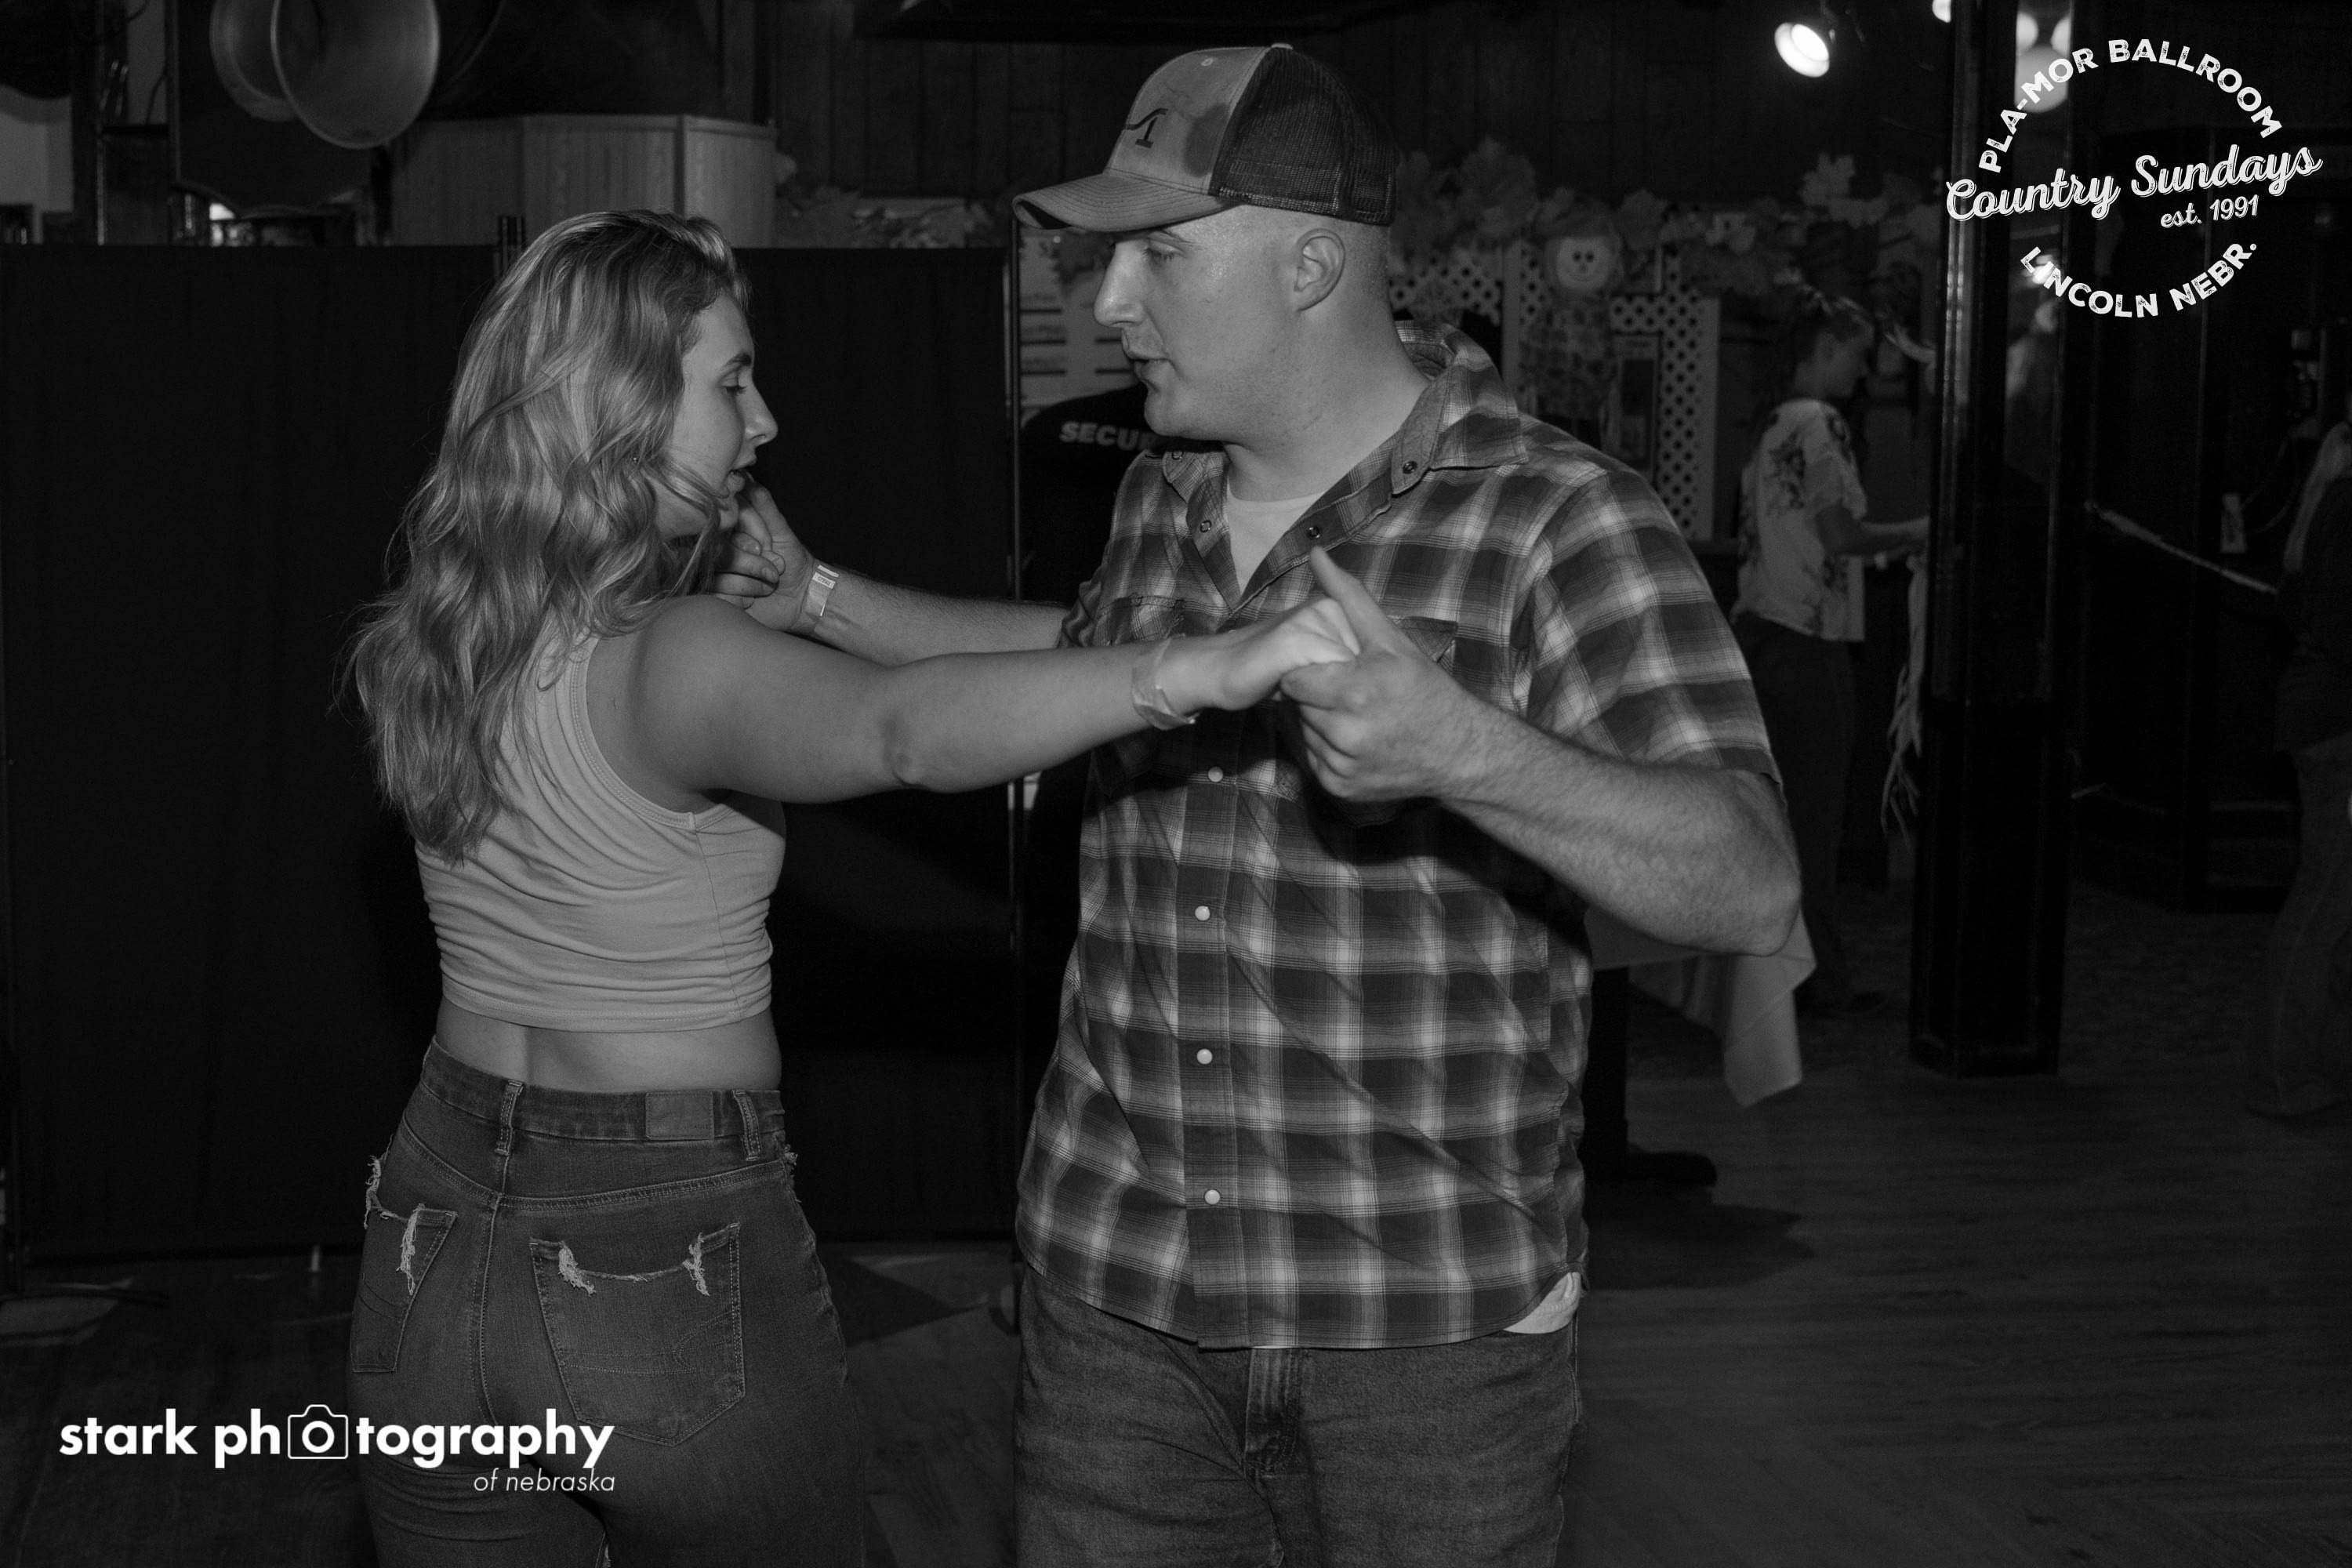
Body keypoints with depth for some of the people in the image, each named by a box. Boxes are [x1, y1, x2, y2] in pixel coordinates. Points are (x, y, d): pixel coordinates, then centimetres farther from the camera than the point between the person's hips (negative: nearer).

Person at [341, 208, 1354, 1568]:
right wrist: (1196, 672, -52)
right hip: (685, 1272, -6)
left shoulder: (425, 649, 2)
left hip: (439, 1249, 6)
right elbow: (903, 729, -41)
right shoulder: (681, 665, -21)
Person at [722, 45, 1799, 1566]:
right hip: (1111, 1276, 5)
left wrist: (1462, 751, -38)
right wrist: (820, 597, 25)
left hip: (1426, 1321, -5)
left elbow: (1751, 886, -22)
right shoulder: (1162, 495, 8)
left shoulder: (1558, 519, -13)